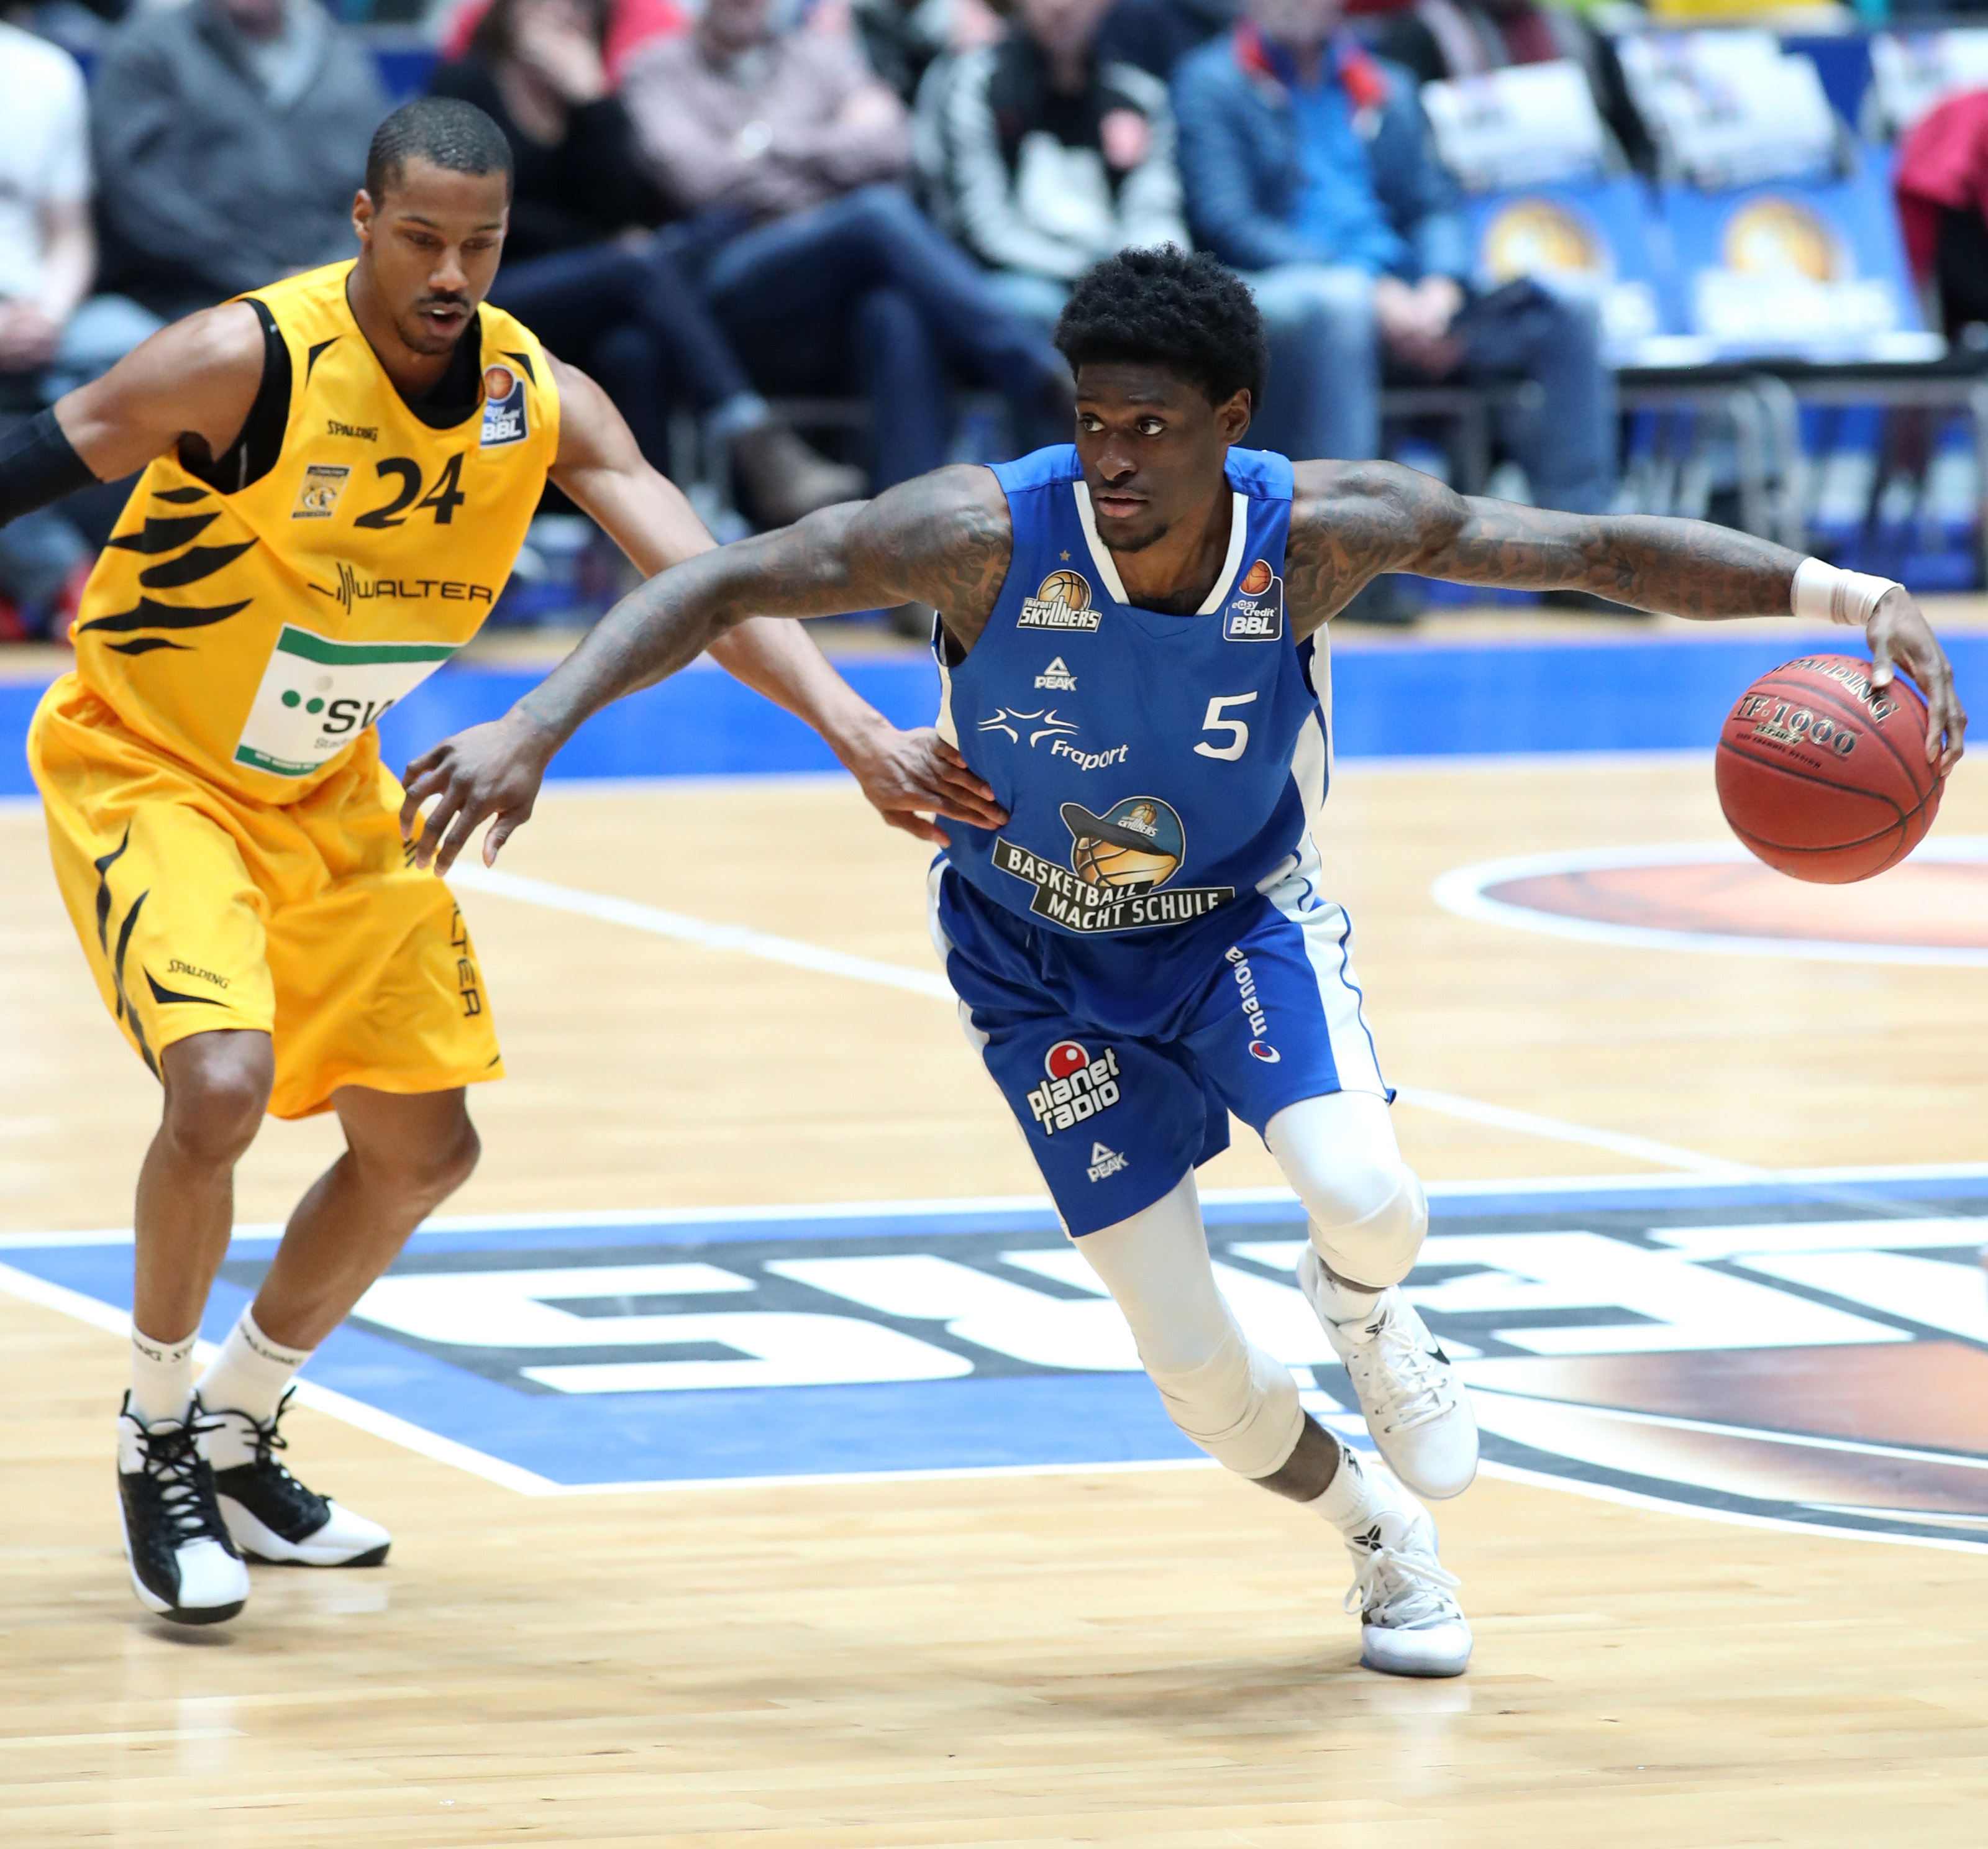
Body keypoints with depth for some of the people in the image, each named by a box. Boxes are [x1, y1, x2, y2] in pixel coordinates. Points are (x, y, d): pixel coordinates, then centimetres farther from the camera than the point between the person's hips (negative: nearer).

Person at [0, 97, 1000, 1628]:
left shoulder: (540, 401, -11)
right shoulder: (247, 362, -26)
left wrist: (856, 730, -32)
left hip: (327, 796, 6)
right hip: (144, 766, -6)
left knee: (423, 1150, 9)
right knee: (222, 1086, -27)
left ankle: (236, 1437, 31)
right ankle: (154, 1441, -3)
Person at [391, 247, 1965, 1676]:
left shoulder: (1319, 532, -26)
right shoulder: (990, 532, -30)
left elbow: (1600, 551, -23)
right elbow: (720, 586, -26)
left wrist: (1853, 596, -33)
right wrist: (536, 726, -38)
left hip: (1244, 916, 0)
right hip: (1042, 959, 0)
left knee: (1366, 1197, -29)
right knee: (1195, 1368, -3)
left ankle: (1364, 1317, 11)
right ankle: (1384, 1540, 30)